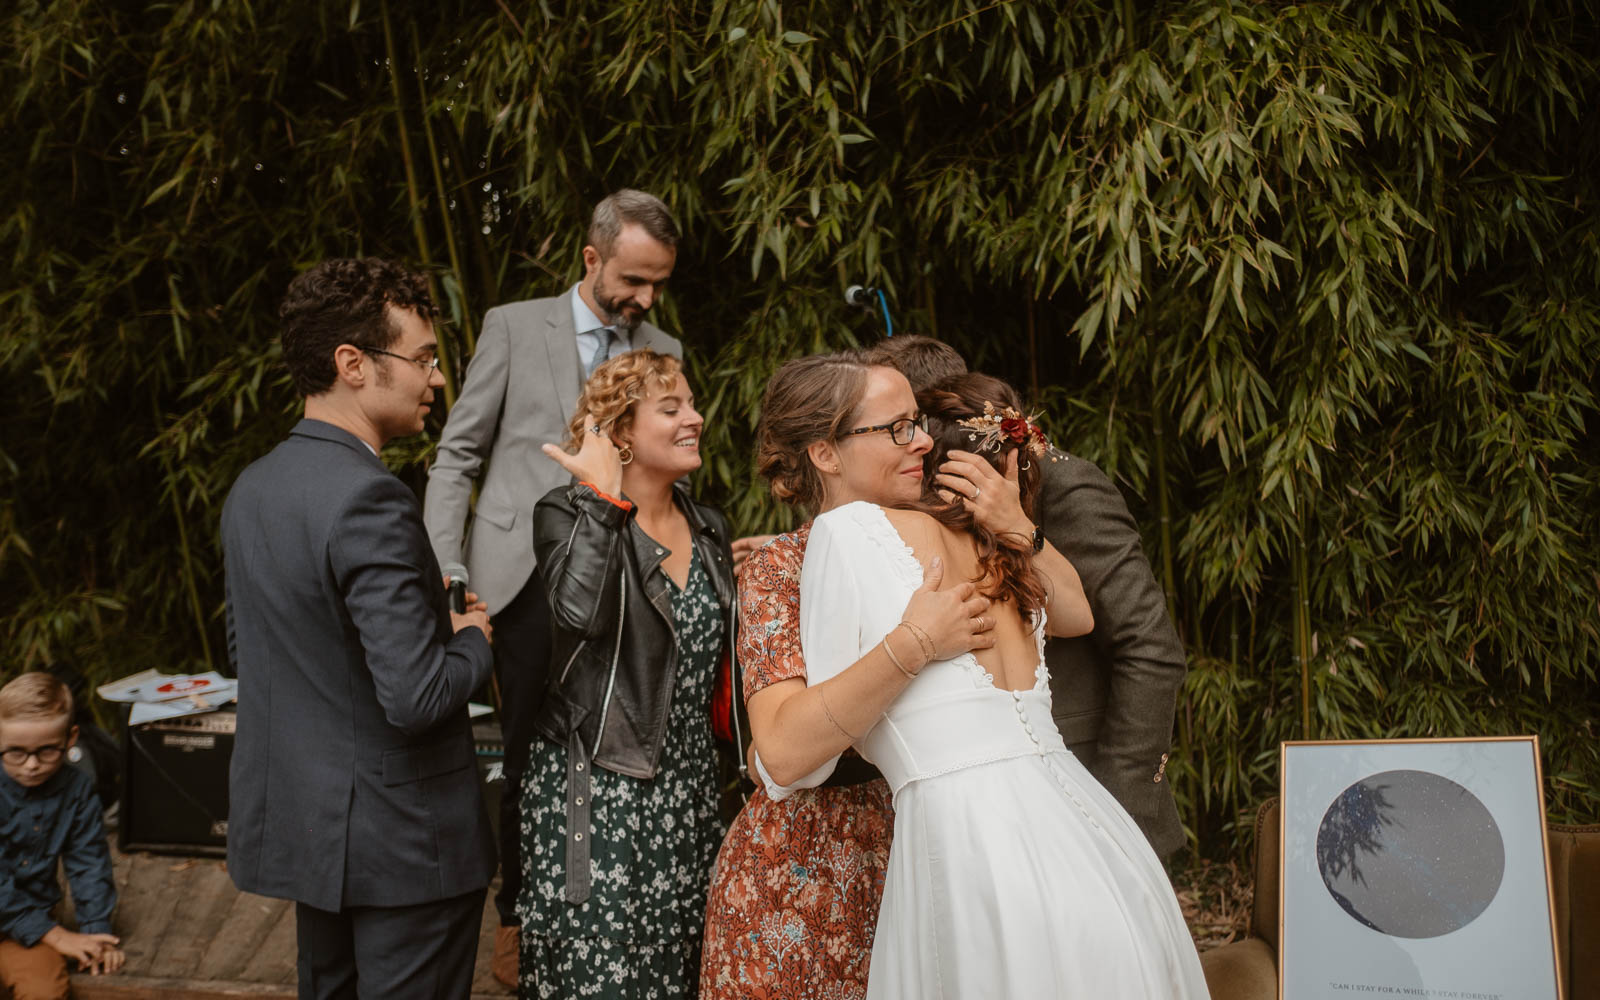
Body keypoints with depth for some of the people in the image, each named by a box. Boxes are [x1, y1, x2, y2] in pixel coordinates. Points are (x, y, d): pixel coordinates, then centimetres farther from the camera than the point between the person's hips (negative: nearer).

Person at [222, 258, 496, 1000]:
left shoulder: (251, 488, 4)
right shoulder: (370, 501, -24)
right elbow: (416, 698, -28)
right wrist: (473, 640, -6)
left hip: (294, 820, 9)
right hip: (401, 840, -8)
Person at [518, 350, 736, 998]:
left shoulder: (709, 529, 12)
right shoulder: (569, 514, -7)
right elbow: (581, 611, -29)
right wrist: (606, 495, -22)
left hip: (689, 793, 6)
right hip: (596, 792, -6)